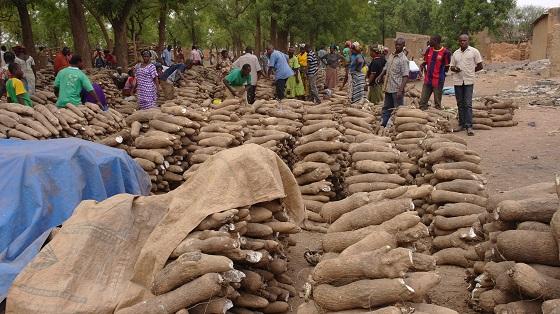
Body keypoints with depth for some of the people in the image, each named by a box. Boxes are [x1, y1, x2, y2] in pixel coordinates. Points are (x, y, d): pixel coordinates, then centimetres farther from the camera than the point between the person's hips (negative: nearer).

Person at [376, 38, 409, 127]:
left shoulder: (403, 59, -13)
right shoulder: (391, 56, 10)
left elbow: (405, 76, -18)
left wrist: (401, 90, -25)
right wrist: (381, 76, 7)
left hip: (397, 89, -8)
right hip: (388, 88, 8)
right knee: (386, 108, 17)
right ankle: (382, 125, 27)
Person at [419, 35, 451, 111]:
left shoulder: (445, 52, -9)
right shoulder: (429, 50, 7)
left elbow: (447, 67, -3)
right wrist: (422, 66, 4)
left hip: (438, 81, -5)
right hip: (427, 80, 5)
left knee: (437, 103, 5)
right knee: (422, 102, 7)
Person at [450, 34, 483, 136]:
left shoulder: (474, 51, 1)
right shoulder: (455, 53, 12)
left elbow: (480, 66, 4)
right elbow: (451, 67, 15)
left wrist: (470, 71, 2)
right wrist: (455, 69, -7)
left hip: (469, 81, -4)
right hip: (457, 81, 4)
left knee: (468, 104, -9)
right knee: (460, 104, 9)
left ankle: (469, 126, -9)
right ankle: (462, 124, 17)